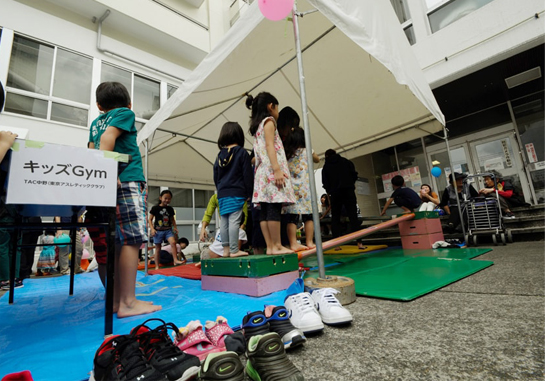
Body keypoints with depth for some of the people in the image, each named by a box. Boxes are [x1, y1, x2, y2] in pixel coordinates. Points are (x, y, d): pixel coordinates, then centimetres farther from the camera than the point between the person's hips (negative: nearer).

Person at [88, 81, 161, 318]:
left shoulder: (95, 123, 27)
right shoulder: (126, 113, 8)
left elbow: (92, 151, 17)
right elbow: (108, 137, -8)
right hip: (126, 181, -7)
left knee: (112, 243, 6)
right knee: (132, 240, -9)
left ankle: (115, 299, 12)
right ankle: (128, 302, -9)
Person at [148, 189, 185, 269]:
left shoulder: (170, 209, 8)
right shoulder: (155, 208, -3)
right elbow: (150, 219, 0)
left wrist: (175, 227, 5)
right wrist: (152, 229, -11)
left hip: (168, 230, 2)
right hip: (158, 230, -2)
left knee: (173, 242, -22)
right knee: (158, 248, 6)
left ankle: (175, 260, -20)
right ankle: (157, 266, 17)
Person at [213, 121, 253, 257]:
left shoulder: (219, 155, 12)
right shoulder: (242, 152, -4)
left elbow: (215, 177, 16)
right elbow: (247, 174, -7)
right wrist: (249, 193, -2)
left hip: (222, 194, 6)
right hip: (237, 193, -6)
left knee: (224, 222, 9)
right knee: (234, 221, -6)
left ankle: (226, 249, 18)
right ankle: (234, 250, -3)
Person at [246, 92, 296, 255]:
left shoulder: (256, 126, 27)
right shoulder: (269, 121, 3)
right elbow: (269, 146, -11)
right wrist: (277, 169, -20)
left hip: (262, 171, 8)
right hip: (271, 170, -8)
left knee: (265, 210, 1)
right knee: (274, 209, -11)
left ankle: (270, 247, 2)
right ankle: (277, 246, -10)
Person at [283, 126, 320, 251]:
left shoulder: (285, 153, 7)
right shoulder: (306, 151, 5)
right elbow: (317, 159, 22)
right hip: (304, 187, -2)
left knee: (292, 217, 1)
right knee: (308, 216, 5)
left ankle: (293, 243, 1)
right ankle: (309, 242, 8)